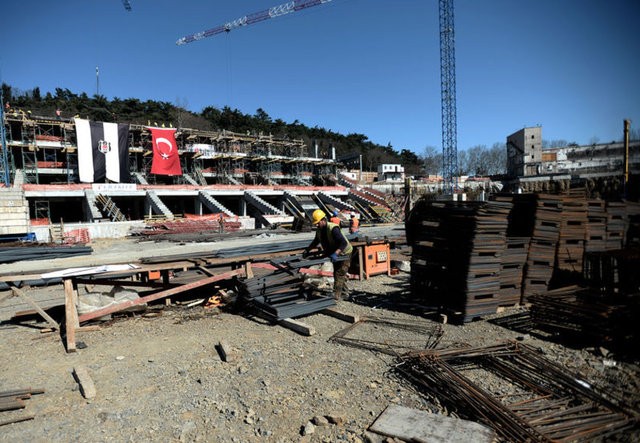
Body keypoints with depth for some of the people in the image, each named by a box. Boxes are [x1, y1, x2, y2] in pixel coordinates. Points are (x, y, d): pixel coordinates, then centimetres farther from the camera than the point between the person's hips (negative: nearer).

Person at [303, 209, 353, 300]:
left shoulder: (333, 228, -32)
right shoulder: (319, 230, -6)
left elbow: (344, 243, -39)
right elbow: (316, 241, 15)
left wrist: (335, 253, -49)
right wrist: (307, 250, 9)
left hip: (344, 253, -9)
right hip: (334, 254, 9)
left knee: (339, 273, -10)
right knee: (340, 273, 18)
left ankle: (336, 295, -7)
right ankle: (344, 292, 33)